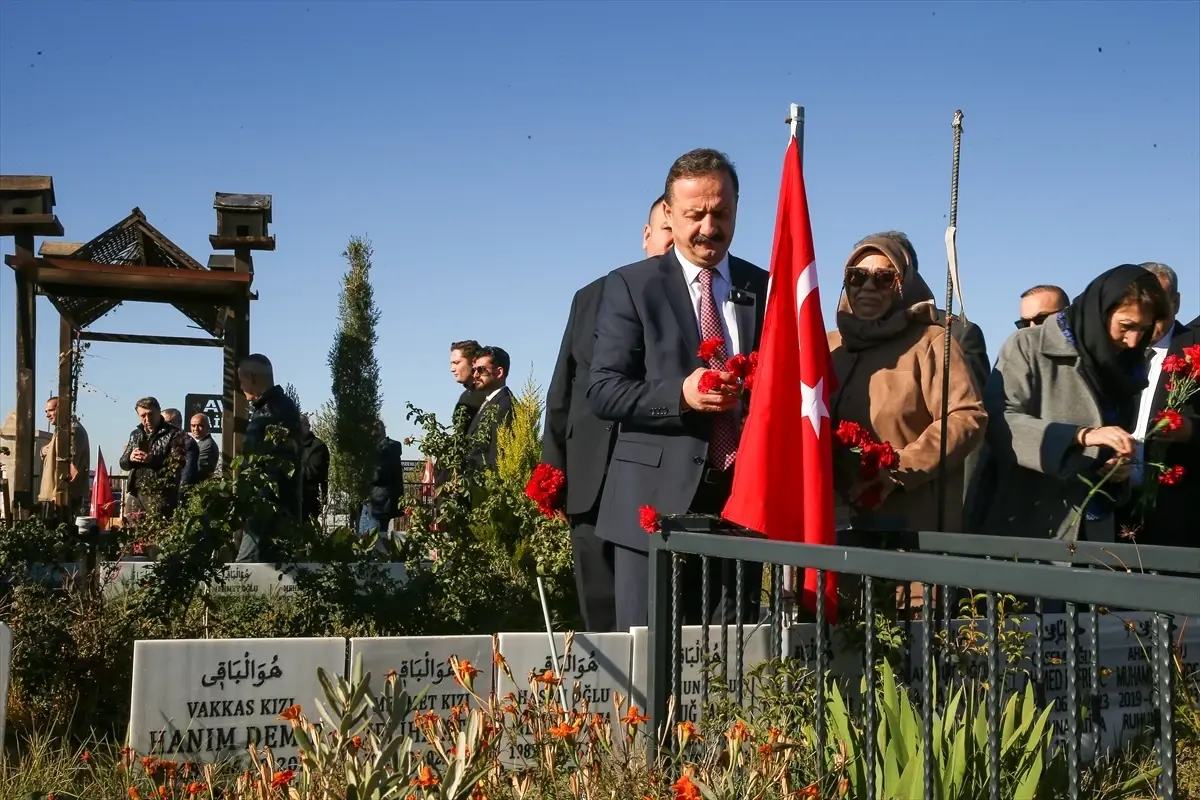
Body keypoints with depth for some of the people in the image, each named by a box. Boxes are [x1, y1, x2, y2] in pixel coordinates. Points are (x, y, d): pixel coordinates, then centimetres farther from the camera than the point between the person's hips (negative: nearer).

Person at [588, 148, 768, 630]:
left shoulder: (765, 288, 13)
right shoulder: (631, 287, 3)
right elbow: (602, 391, -4)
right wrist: (680, 395, -19)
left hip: (743, 497, 3)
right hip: (656, 502, -3)